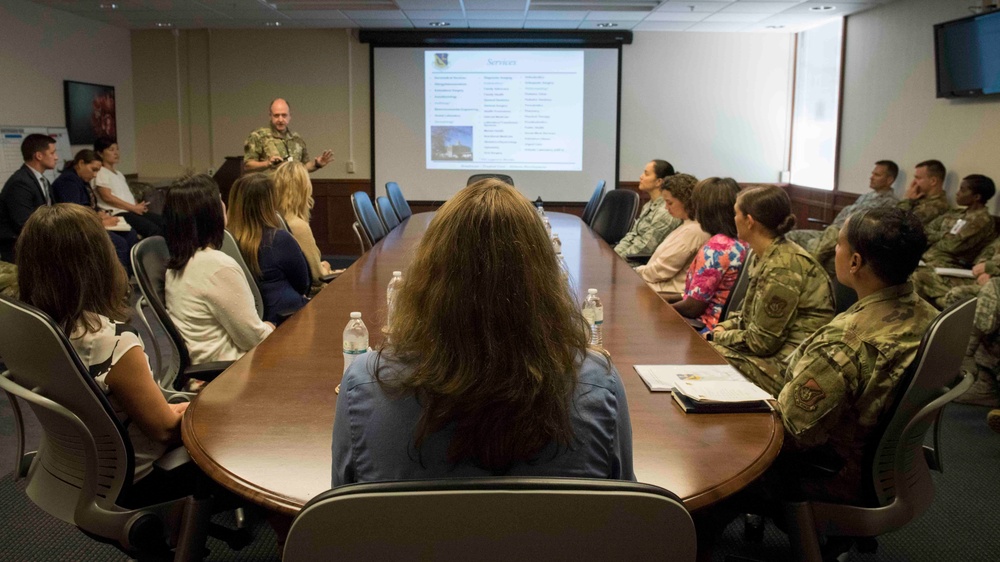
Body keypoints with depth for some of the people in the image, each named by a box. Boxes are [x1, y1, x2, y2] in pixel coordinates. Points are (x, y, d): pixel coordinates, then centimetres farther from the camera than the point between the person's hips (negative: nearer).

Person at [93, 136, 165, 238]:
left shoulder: (119, 174, 27)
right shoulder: (101, 173, -1)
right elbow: (107, 197, -11)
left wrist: (138, 206, 0)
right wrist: (133, 207, -13)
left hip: (132, 211, 9)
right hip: (118, 214, -9)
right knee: (154, 230, -28)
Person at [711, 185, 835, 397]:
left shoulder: (781, 268, -22)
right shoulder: (765, 257, 9)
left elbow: (761, 341, -19)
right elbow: (751, 315, 20)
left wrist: (722, 337, -4)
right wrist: (724, 328, 4)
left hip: (789, 367, -10)